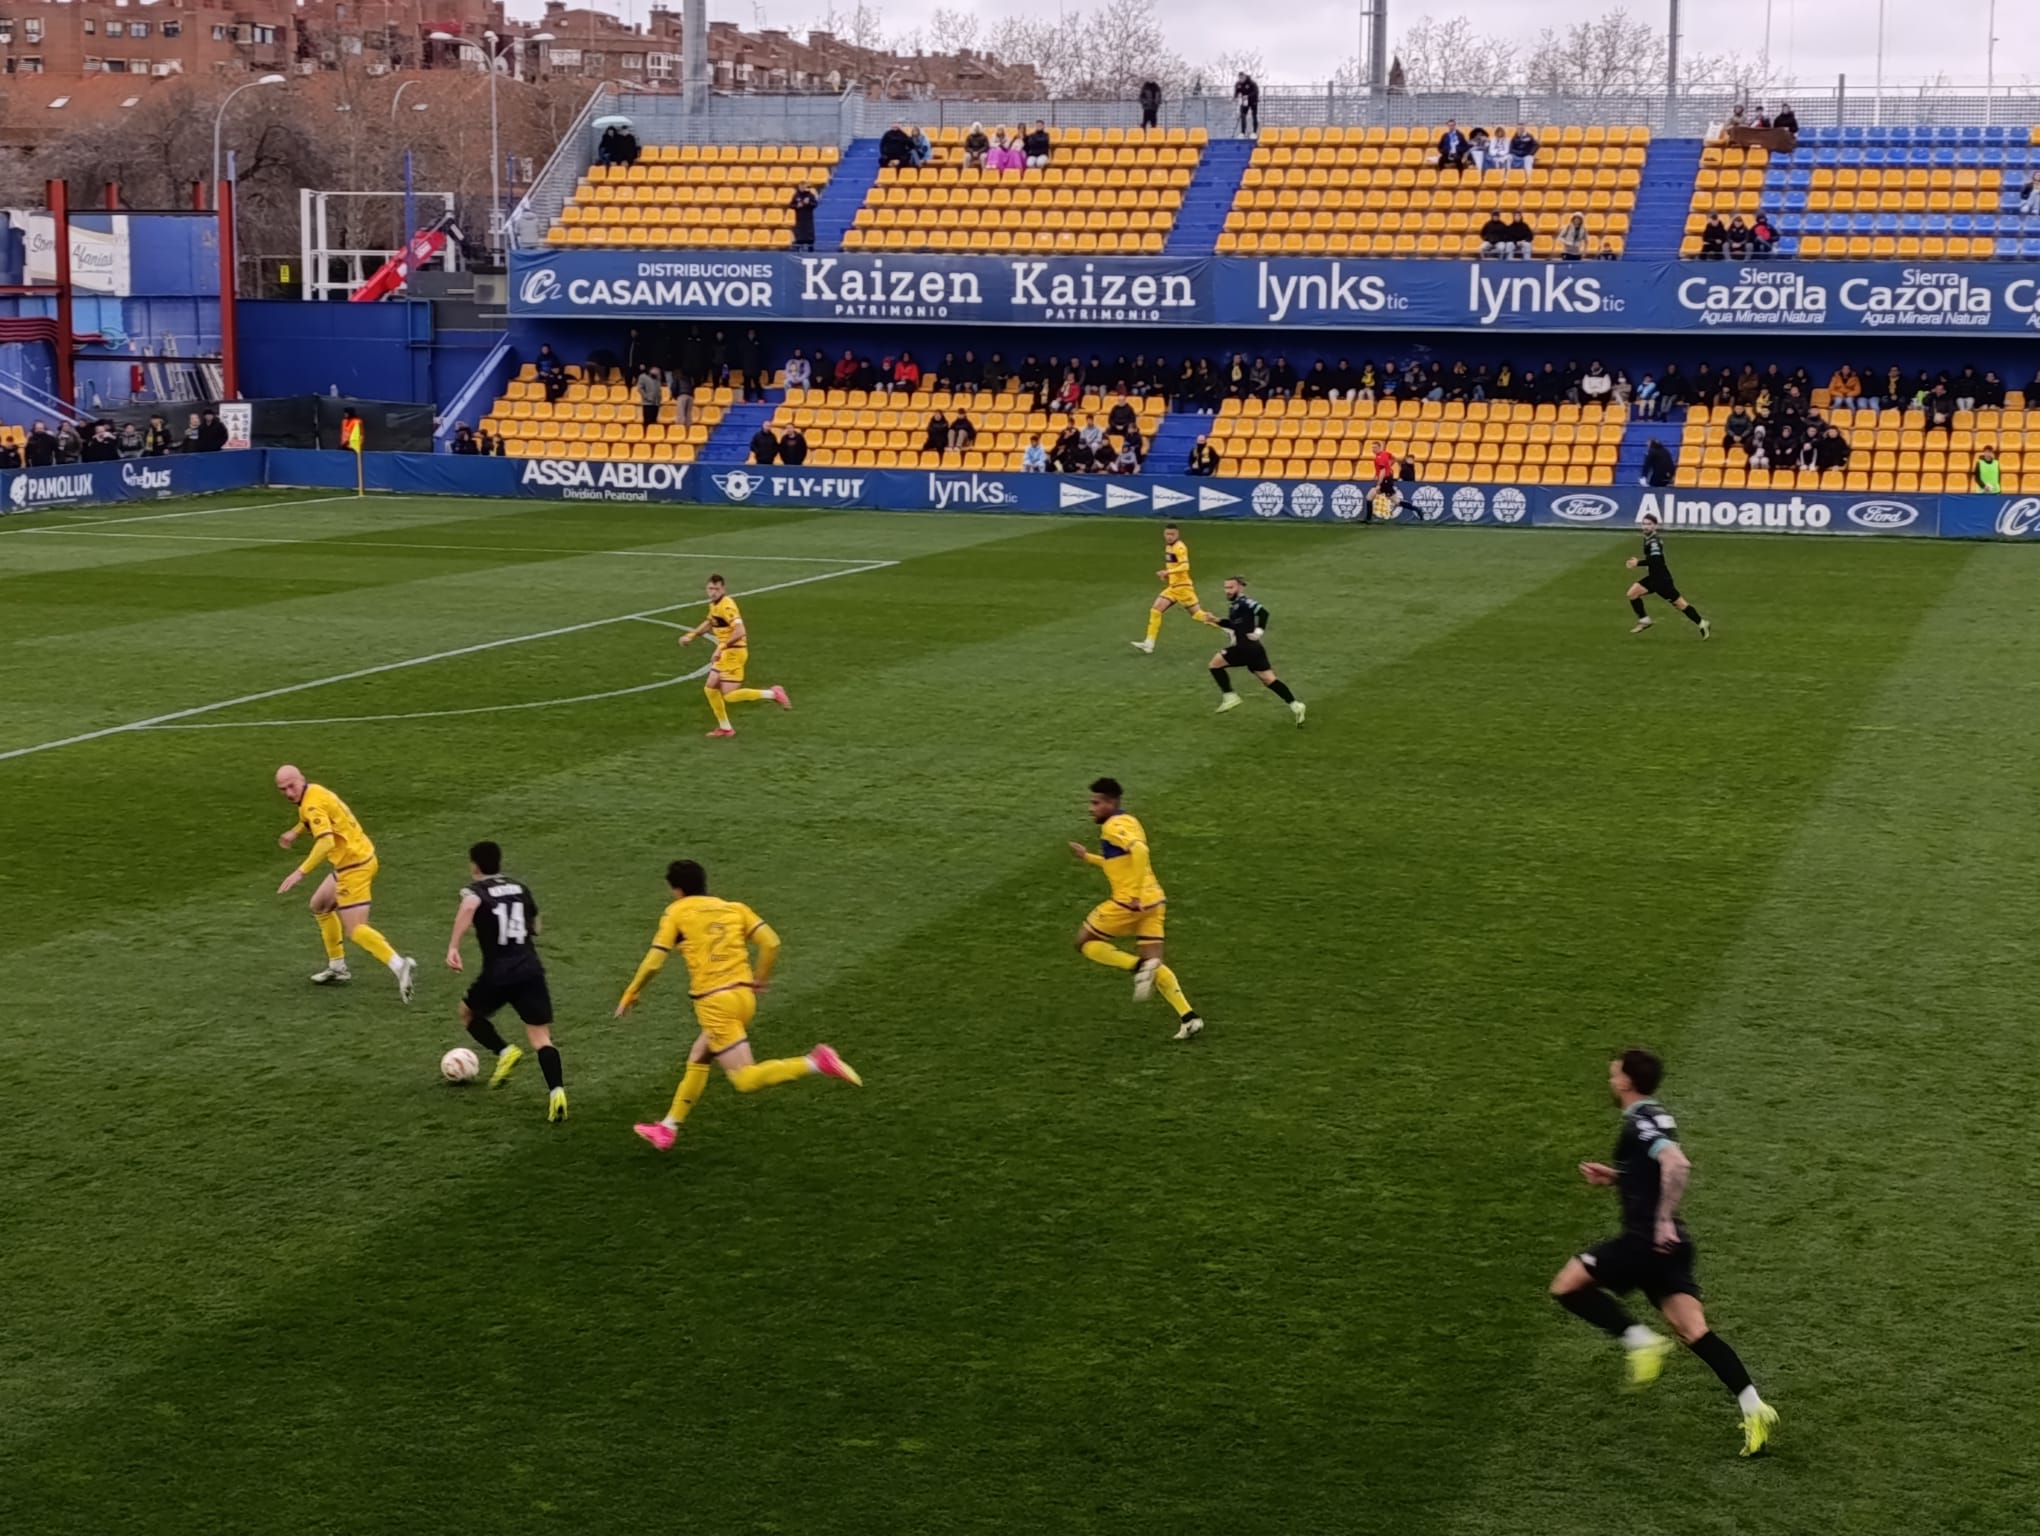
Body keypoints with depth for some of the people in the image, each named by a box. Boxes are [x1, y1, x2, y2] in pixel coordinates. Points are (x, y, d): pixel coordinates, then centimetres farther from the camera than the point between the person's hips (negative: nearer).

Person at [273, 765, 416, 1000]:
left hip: (354, 865, -10)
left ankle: (400, 966, -25)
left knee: (354, 929, -12)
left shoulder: (312, 804, -20)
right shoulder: (314, 792, 9)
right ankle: (337, 967, 32)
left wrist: (300, 873, -37)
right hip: (355, 860, 10)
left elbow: (326, 842, -35)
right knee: (320, 905, 26)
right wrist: (295, 832, 39)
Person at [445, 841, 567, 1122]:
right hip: (531, 970, 3)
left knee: (468, 1013, 26)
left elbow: (469, 906, -23)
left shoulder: (475, 889, 3)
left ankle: (504, 1051, 5)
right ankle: (557, 1091, -20)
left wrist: (452, 947, -25)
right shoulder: (520, 888, 17)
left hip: (498, 973, -3)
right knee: (541, 1037, 2)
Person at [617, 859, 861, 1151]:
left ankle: (815, 1063, -26)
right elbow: (771, 942, 3)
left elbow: (653, 962, -3)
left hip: (714, 1003, -7)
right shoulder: (734, 908, 14)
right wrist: (760, 979, 20)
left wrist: (630, 995, 12)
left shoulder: (676, 913, 2)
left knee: (745, 1080, -8)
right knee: (697, 1060, 24)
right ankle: (668, 1129, 29)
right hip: (744, 996, 7)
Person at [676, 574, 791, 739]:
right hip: (725, 653, 9)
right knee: (710, 688, 12)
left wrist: (721, 648, -31)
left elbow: (740, 631, -30)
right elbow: (709, 622, 31)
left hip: (734, 652, -9)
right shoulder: (714, 605, 10)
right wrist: (691, 635, 26)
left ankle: (772, 694, -3)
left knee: (729, 695, -11)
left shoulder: (726, 606, -20)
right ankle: (725, 728, 23)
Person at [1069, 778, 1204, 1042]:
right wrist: (1088, 857, 32)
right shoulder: (1128, 823, 20)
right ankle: (1189, 1018, -4)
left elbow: (1140, 851, -28)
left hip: (1130, 903, -9)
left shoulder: (1113, 826, -10)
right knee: (1154, 964, 9)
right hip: (1153, 901, 9)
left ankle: (1139, 967, -12)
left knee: (1085, 942, 7)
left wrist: (1134, 893, -26)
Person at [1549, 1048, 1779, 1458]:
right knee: (1694, 1331, 0)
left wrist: (1663, 1219, -26)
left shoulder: (1642, 1121, -11)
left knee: (1566, 1286, -2)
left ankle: (1640, 1341, -7)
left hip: (1649, 1239, -9)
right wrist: (1612, 1178, 24)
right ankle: (1753, 1408, -10)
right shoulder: (1652, 1117, 20)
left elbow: (1677, 1165, -28)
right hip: (1665, 1243, 9)